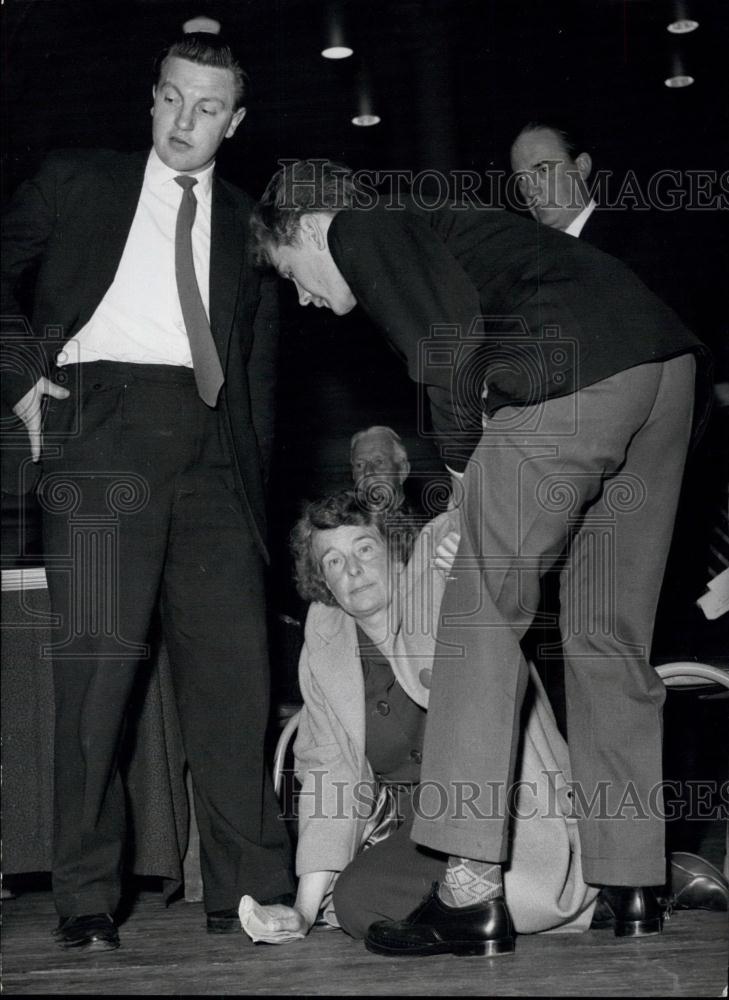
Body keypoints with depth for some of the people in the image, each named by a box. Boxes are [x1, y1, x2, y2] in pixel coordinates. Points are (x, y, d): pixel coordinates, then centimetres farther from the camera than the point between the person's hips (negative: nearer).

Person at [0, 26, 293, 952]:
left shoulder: (246, 223, 21)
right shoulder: (78, 183, 16)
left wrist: (253, 485, 9)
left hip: (209, 446, 3)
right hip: (103, 420, -3)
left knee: (232, 656, -5)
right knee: (98, 656, -10)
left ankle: (247, 887, 1)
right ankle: (86, 899, -3)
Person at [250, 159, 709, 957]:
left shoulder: (360, 233, 8)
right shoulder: (429, 229, 33)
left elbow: (452, 336, -8)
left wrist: (463, 458, 2)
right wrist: (486, 481, 22)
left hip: (572, 378, -9)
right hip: (668, 361, 9)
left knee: (483, 611, -2)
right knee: (608, 634, 13)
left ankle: (471, 886, -4)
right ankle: (632, 884, 16)